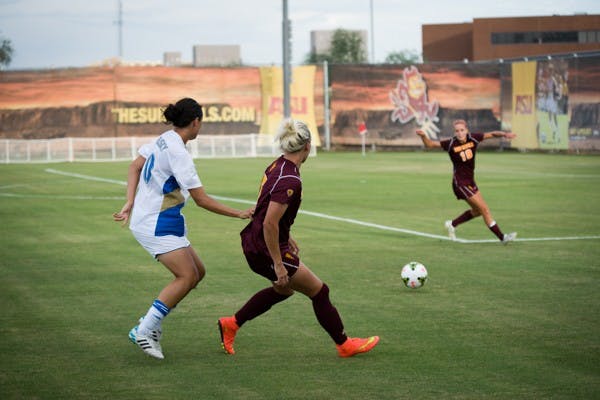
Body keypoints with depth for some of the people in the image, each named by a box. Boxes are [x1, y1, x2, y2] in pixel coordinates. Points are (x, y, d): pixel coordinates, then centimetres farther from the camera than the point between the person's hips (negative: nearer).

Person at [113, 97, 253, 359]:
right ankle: (144, 331, -13)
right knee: (187, 276, -16)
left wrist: (130, 204, 10)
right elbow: (201, 200, -19)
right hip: (157, 225, -10)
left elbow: (135, 166, 15)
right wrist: (239, 214, -12)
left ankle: (150, 323, 10)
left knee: (197, 272, 8)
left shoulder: (163, 140, 8)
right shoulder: (178, 152, -20)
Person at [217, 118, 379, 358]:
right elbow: (269, 224, -29)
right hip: (266, 250, -9)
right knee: (319, 291, 5)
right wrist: (278, 264, -23)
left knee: (284, 289, 31)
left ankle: (231, 324, 32)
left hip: (253, 244, 9)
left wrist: (287, 238, 25)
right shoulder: (290, 180, -25)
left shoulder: (277, 166, 3)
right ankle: (344, 345, 18)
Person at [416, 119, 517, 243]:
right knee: (484, 209, -6)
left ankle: (452, 224, 36)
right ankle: (502, 237, 0)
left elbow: (492, 134, 2)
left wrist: (504, 134, -15)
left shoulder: (473, 138, -5)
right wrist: (423, 136, -30)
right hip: (460, 183, -7)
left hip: (470, 181, 7)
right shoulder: (451, 144, -16)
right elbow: (430, 144, -11)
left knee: (477, 211, 19)